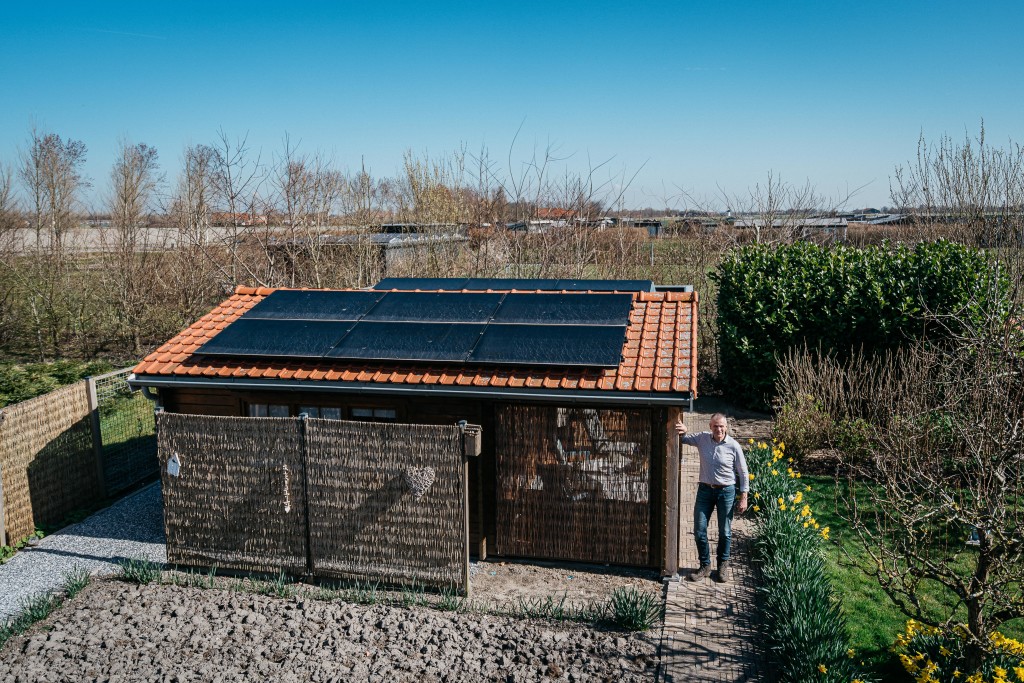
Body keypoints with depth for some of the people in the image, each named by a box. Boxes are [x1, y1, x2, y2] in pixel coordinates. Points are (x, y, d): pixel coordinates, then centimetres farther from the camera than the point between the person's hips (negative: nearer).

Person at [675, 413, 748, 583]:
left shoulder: (734, 446, -11)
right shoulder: (703, 438, -5)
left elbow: (743, 474, -4)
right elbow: (682, 439, 10)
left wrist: (743, 498, -5)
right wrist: (682, 432, -15)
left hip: (726, 492, -2)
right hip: (705, 489, 3)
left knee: (725, 532, 9)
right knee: (699, 530, 3)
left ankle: (723, 565, 28)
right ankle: (705, 565, 19)